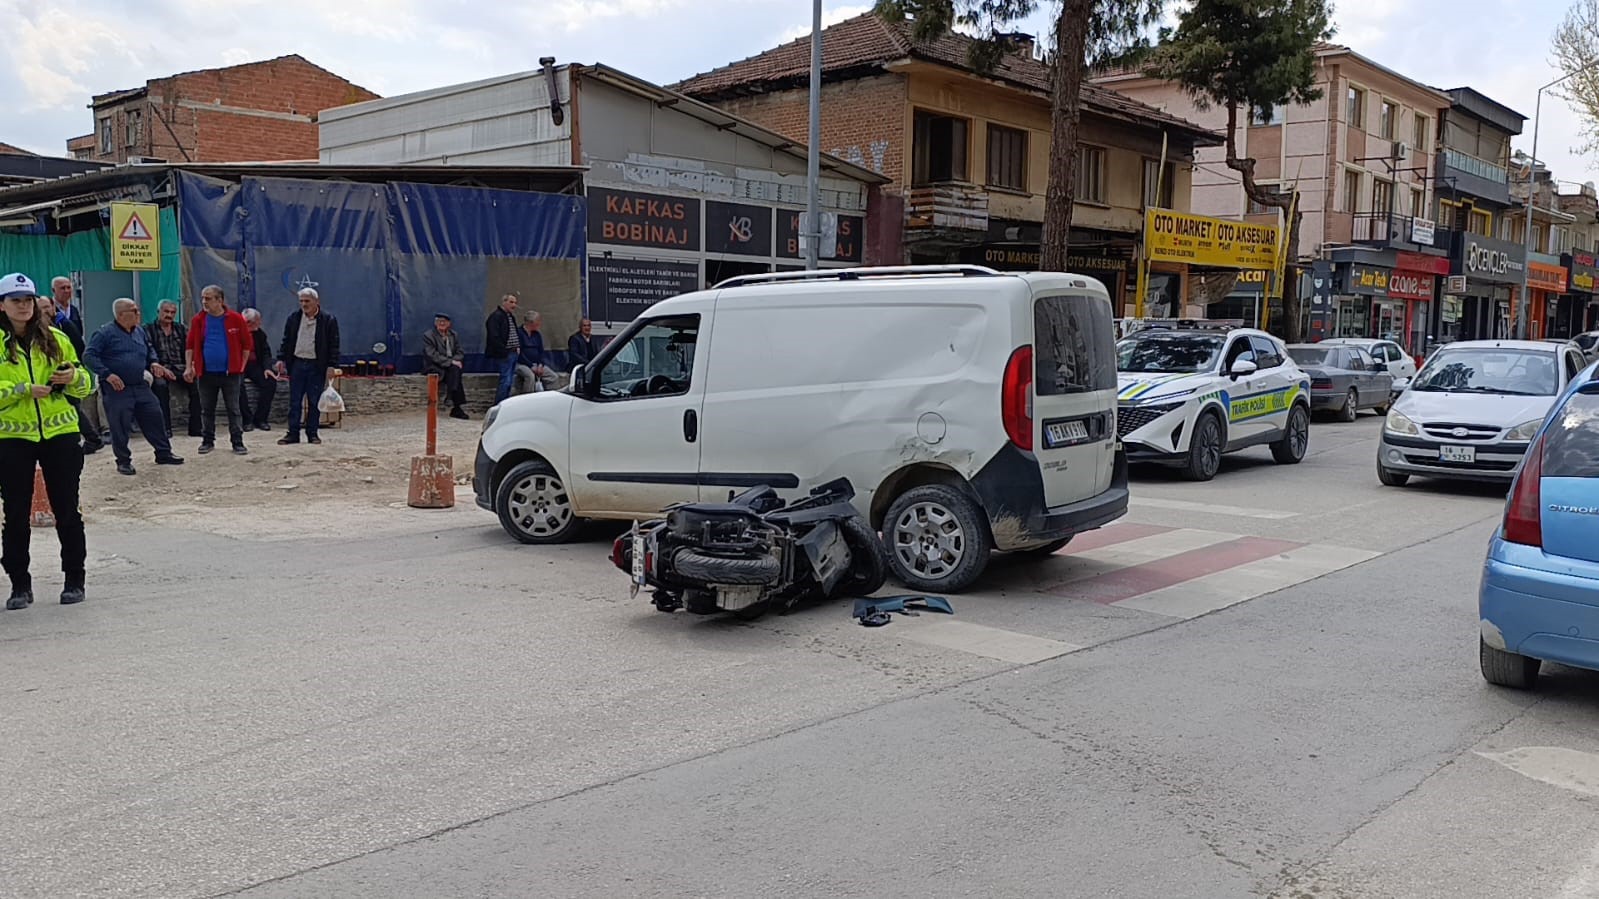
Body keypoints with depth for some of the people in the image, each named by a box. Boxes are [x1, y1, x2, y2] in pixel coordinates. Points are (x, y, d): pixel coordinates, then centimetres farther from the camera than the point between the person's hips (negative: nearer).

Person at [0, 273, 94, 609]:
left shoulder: (56, 339, 6)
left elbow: (84, 386, 9)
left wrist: (73, 376, -11)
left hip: (59, 433, 1)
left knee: (67, 509, 6)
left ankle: (74, 580, 16)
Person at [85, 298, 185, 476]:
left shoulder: (140, 332, 11)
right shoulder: (106, 333, -10)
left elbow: (150, 350, 28)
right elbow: (89, 356, -12)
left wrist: (154, 362, 7)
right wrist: (107, 374, -21)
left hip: (141, 387, 6)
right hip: (117, 389, -6)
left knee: (155, 418, 7)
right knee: (120, 427, -1)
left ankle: (163, 453, 20)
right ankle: (123, 461, 12)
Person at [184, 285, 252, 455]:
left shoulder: (235, 319, -4)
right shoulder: (198, 320, 2)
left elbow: (247, 344, 2)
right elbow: (191, 345, 8)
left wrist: (242, 365, 1)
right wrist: (189, 367, 3)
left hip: (230, 372, -2)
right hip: (206, 372, 2)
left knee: (233, 409, 2)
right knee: (206, 409, 10)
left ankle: (237, 442, 7)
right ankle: (208, 441, 21)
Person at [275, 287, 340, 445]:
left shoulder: (328, 320, -2)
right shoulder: (293, 319, 8)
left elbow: (334, 345, -3)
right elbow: (286, 341, 13)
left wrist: (331, 365, -9)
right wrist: (281, 359, 3)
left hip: (317, 366, -3)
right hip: (296, 364, 3)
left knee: (314, 402, 3)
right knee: (294, 401, 3)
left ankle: (312, 433, 12)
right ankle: (293, 434, 7)